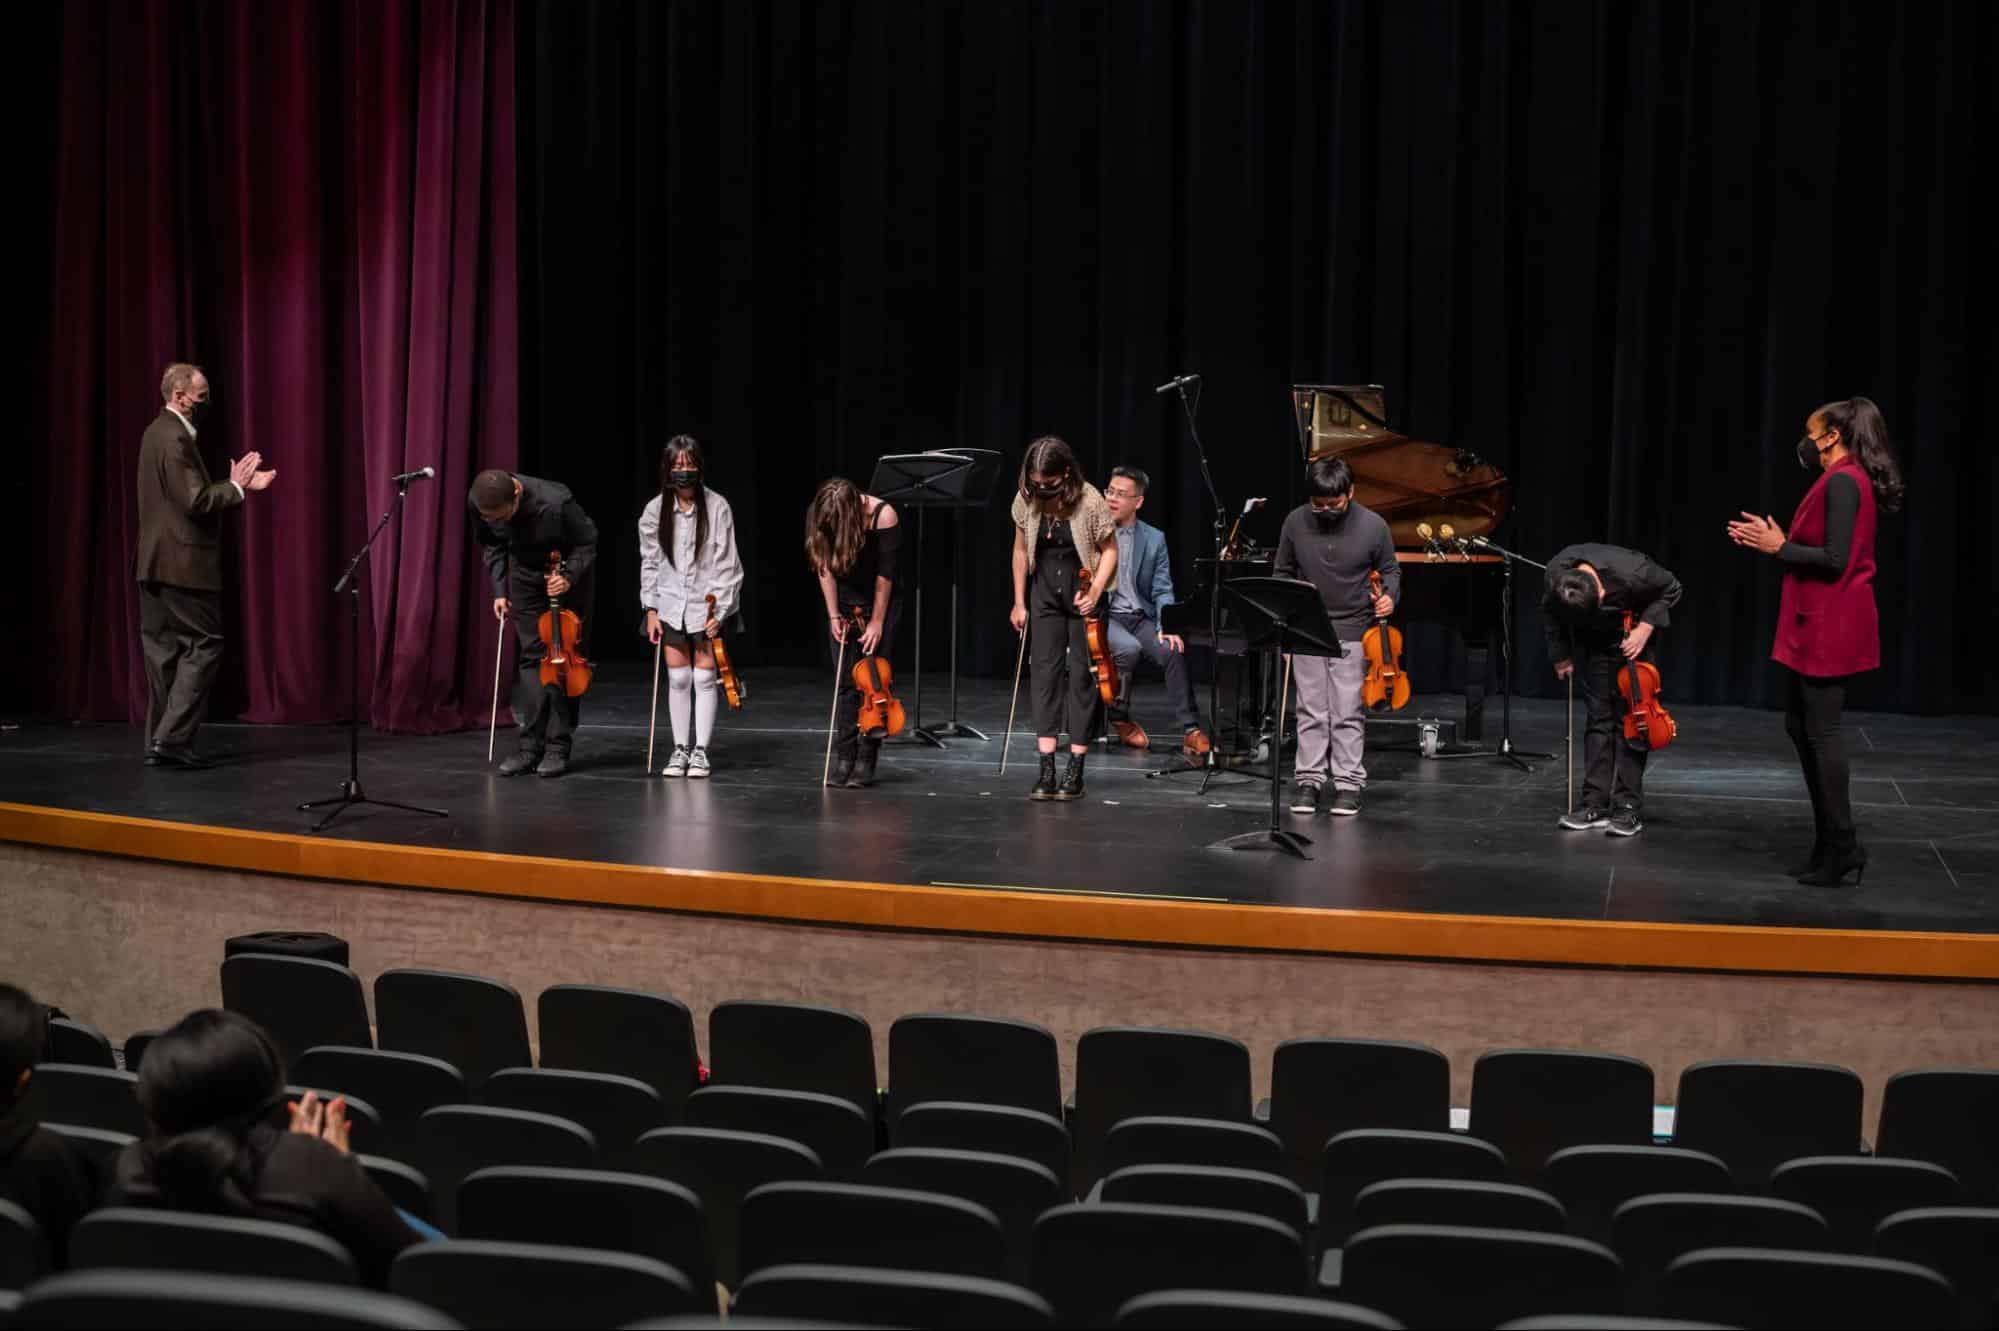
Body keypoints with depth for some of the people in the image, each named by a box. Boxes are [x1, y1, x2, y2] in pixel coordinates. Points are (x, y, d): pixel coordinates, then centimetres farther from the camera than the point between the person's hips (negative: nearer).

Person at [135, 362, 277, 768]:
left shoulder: (159, 432, 16)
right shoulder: (175, 437, -16)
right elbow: (196, 502, -21)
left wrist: (237, 485, 12)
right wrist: (236, 487, -8)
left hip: (156, 565, 10)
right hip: (182, 563, -10)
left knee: (164, 650, 10)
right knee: (204, 645, -6)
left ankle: (159, 742, 12)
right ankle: (173, 738, -10)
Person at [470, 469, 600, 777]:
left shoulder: (555, 503, -35)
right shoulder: (479, 501, -21)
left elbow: (587, 542, -17)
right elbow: (492, 545, 0)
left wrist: (569, 577, -29)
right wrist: (499, 590, -7)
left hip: (568, 576, -3)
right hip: (526, 576, 4)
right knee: (530, 657, -2)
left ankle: (558, 748, 2)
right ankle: (528, 744, 1)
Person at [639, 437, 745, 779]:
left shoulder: (717, 507, -9)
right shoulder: (655, 511, -1)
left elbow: (727, 563, -7)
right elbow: (649, 563, 5)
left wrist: (720, 610, -10)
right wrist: (651, 609, 2)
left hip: (707, 606, -2)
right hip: (671, 606, 2)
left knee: (704, 677, 1)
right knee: (678, 678, 6)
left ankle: (700, 751, 9)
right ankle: (680, 749, 14)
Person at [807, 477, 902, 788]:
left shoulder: (883, 516, -26)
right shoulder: (818, 516, -17)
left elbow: (885, 573, -18)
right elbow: (824, 567, -7)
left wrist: (876, 622, -15)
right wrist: (833, 614, -8)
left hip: (880, 602, -3)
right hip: (845, 603, 3)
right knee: (845, 682, -2)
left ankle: (865, 763, -3)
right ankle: (842, 759, 0)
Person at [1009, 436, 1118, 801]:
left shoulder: (1089, 501, -20)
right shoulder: (1026, 501, -9)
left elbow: (1110, 550, -9)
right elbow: (1021, 550, 4)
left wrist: (1096, 591, -21)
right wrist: (1019, 601, 5)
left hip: (1083, 594, -3)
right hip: (1045, 592, 3)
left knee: (1081, 673, -1)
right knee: (1045, 671, -3)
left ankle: (1075, 770, 4)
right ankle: (1047, 770, -5)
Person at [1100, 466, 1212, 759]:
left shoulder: (1154, 539, 10)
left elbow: (1162, 590, 5)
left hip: (1141, 618, 2)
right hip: (1102, 615, -2)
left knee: (1172, 651, -27)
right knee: (1129, 648, -33)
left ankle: (1190, 729, -20)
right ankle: (1119, 718, -9)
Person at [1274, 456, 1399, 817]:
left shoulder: (1373, 526, -10)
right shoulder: (1295, 522, -5)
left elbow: (1390, 570, 6)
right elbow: (1283, 572, 9)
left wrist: (1389, 596, -14)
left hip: (1353, 630, -2)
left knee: (1348, 713, 0)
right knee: (1311, 711, 5)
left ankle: (1348, 784, 6)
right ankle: (1308, 780, 12)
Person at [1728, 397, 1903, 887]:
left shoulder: (1842, 482, -16)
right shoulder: (1847, 480, 15)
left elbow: (1834, 559, -22)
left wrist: (1781, 547, -11)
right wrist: (1773, 539, 11)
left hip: (1829, 626, -10)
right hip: (1818, 624, 10)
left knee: (1821, 731, -6)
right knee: (1800, 726, 13)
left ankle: (1841, 847, 0)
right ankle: (1832, 843, 18)